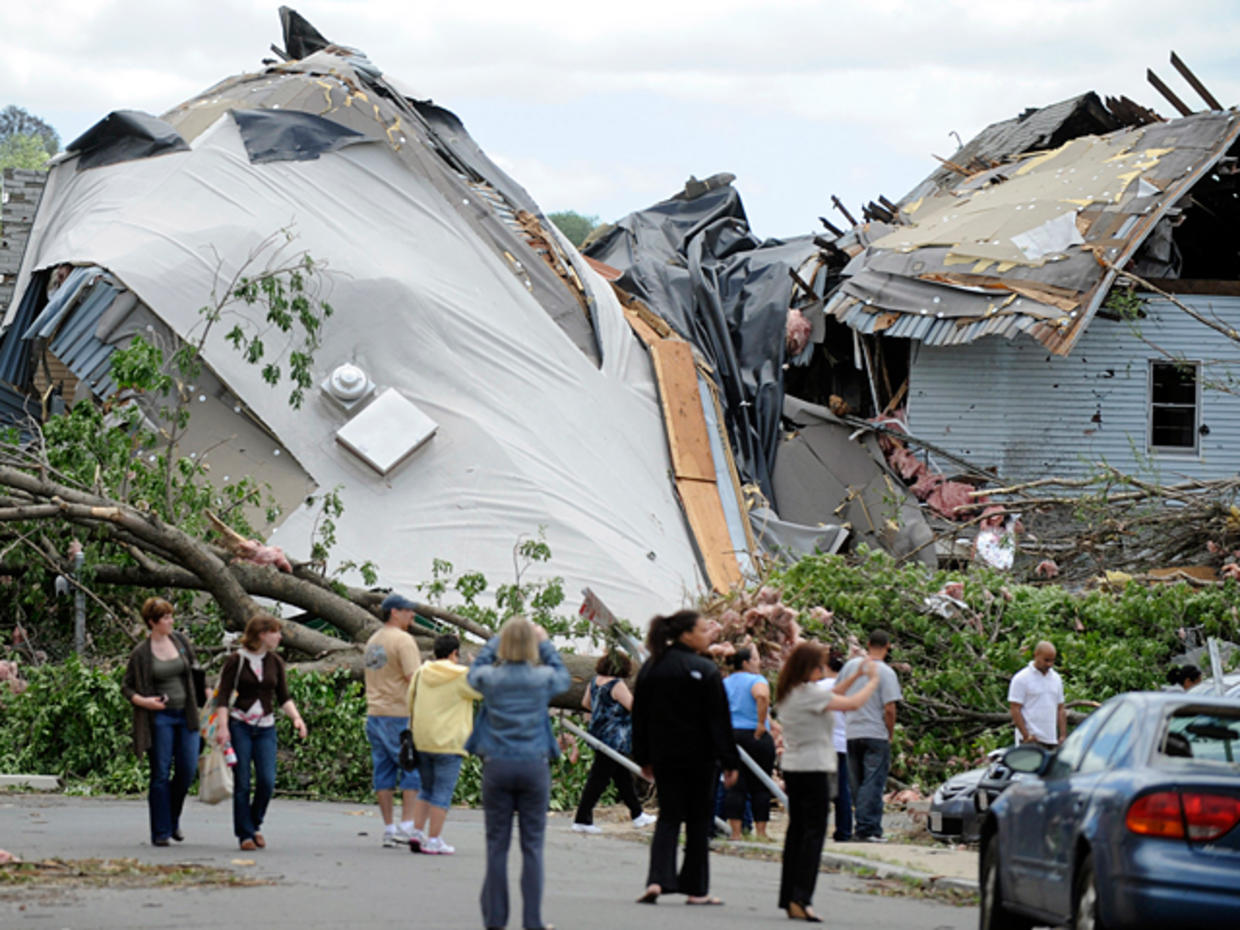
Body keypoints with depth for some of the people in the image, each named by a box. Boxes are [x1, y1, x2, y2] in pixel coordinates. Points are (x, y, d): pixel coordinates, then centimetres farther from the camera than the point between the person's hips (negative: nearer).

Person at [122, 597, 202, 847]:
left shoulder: (180, 641, 6)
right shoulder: (141, 653, -5)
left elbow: (196, 670, 19)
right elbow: (126, 686, 1)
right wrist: (142, 701, -16)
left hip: (186, 714, 4)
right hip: (160, 716, -4)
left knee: (188, 770, 0)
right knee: (161, 775, -2)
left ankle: (173, 820, 23)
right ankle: (161, 832, 4)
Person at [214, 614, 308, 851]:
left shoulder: (275, 663, 12)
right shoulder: (236, 661, -3)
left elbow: (283, 698, 14)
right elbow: (223, 696, -5)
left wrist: (296, 718, -3)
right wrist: (223, 727, -16)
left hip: (266, 728, 4)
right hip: (239, 726, -4)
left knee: (267, 781, -8)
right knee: (242, 784, -4)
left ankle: (255, 824, 15)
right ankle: (245, 834, 5)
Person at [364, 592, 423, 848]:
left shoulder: (372, 641, 17)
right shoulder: (402, 640, -11)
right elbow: (414, 678, -18)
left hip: (374, 713, 8)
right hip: (400, 714, -8)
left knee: (383, 771, 8)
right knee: (413, 769, -2)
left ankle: (389, 829, 8)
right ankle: (407, 826, -8)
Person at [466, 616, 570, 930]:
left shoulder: (490, 678, -5)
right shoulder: (543, 679, -5)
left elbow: (475, 671, 20)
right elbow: (564, 677, 18)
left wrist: (496, 639, 25)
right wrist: (544, 642, 25)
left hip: (497, 766, 1)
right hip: (534, 765, -1)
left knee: (497, 845, 6)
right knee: (532, 845, 4)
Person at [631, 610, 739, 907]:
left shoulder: (650, 668, 4)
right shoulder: (705, 671, -11)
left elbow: (640, 716, 9)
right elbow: (719, 721, -11)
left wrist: (644, 758, 16)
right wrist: (730, 762, -9)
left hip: (663, 756, 4)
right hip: (698, 757, -4)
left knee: (668, 817, 9)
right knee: (698, 820, 7)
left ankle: (657, 879, -10)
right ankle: (696, 888, 10)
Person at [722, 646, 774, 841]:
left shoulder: (725, 683, 12)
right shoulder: (757, 680, -8)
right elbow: (762, 696, -29)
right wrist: (761, 724, -21)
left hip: (730, 735, 5)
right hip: (755, 737, -5)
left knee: (735, 785, 4)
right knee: (760, 786, 3)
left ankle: (735, 832, 0)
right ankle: (760, 831, 4)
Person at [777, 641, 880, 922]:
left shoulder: (787, 693, 11)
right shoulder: (809, 693, -16)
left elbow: (833, 697, 23)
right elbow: (853, 703, -15)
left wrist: (856, 676, 23)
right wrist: (872, 681, 0)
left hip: (792, 769, 9)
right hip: (814, 769, -9)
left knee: (796, 830, 11)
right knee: (814, 832, -7)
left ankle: (788, 898, 10)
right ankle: (800, 899, -14)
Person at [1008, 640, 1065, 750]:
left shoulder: (1056, 678, 15)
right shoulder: (1021, 679, -4)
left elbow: (1061, 709, 17)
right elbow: (1015, 710, -8)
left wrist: (1063, 736, 7)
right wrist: (1026, 736, -15)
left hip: (1051, 740, 6)